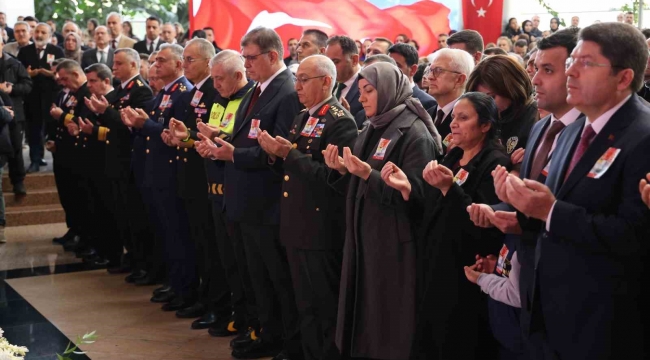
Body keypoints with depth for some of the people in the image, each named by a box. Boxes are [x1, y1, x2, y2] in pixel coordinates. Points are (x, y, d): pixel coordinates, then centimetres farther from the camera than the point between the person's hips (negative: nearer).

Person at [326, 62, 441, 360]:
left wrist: (369, 174, -28)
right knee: (362, 315, 13)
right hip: (363, 239, 8)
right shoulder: (371, 130, 13)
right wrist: (342, 171, -4)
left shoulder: (414, 133, -12)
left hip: (394, 244, -8)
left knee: (389, 326, 1)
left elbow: (414, 195, -20)